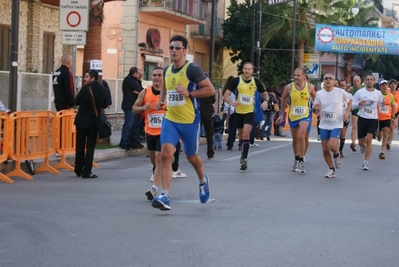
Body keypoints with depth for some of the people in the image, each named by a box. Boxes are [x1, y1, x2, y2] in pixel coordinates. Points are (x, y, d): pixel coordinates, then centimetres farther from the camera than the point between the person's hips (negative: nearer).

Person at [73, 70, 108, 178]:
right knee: (90, 146, 5)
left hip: (82, 120, -2)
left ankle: (78, 170, 18)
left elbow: (76, 101, -5)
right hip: (94, 121, 2)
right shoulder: (103, 90, -2)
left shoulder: (86, 88, -14)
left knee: (80, 145, 11)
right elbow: (105, 105, 9)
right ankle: (86, 171, -1)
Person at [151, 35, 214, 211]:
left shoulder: (192, 70, -12)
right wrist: (161, 100, 11)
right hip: (170, 119, 4)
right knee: (165, 154, -16)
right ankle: (164, 197, -19)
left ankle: (203, 181, 47)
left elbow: (210, 90, -13)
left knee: (191, 157, 14)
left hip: (190, 121, -4)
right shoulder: (167, 70, 7)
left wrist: (189, 93, -23)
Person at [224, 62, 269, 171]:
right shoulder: (236, 80, -5)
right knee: (241, 136, 13)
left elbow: (264, 93, 13)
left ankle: (244, 159, -15)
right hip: (238, 112, 2)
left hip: (250, 112, -2)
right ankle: (244, 155, 35)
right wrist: (232, 102, -28)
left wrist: (265, 101, -9)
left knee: (246, 135, -17)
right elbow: (226, 95, -7)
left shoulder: (256, 81, -1)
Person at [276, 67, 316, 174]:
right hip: (292, 116, 2)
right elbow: (283, 99, 6)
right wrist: (282, 114, 9)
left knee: (301, 136, -21)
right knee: (295, 139, 14)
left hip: (305, 115, -2)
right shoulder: (289, 87, -9)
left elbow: (315, 98, 9)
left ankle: (301, 162, -14)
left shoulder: (310, 87, -10)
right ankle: (296, 160, 33)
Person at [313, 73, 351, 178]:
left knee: (332, 146, -21)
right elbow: (315, 106, 10)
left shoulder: (340, 92, -7)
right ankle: (331, 169, 21)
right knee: (325, 149, 3)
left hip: (336, 124, -3)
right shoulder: (319, 94, 0)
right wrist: (317, 109, -14)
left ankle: (337, 155, 15)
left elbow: (349, 101, 10)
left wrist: (347, 112, -4)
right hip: (324, 125, 3)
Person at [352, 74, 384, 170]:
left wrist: (383, 104, -6)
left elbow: (380, 104, 18)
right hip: (362, 118, 0)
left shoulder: (378, 93, 3)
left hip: (373, 119, 0)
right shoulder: (359, 92, -1)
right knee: (361, 141, 6)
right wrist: (359, 103, -20)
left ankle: (366, 162, -6)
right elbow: (352, 104, 1)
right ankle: (363, 145, 47)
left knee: (369, 140, -13)